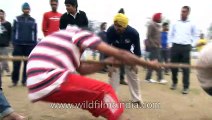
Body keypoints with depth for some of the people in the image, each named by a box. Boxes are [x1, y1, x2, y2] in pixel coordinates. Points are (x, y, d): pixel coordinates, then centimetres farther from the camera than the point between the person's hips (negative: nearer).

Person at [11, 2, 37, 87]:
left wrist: (35, 45, 4)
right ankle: (14, 81, 9)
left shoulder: (33, 21, 10)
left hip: (30, 45, 1)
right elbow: (14, 31, 5)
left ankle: (24, 81, 12)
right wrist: (13, 43, -4)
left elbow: (35, 33, 10)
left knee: (27, 64, 4)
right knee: (16, 64, 0)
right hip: (18, 44, -1)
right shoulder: (17, 19, 7)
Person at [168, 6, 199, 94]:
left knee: (185, 67, -1)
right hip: (175, 46, 2)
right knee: (173, 66, 6)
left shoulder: (191, 24, 8)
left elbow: (196, 36, 13)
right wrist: (171, 43, 5)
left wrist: (192, 44, 2)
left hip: (186, 47, -1)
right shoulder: (175, 23, 11)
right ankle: (174, 82, 26)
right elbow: (170, 34, 16)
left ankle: (186, 87, 5)